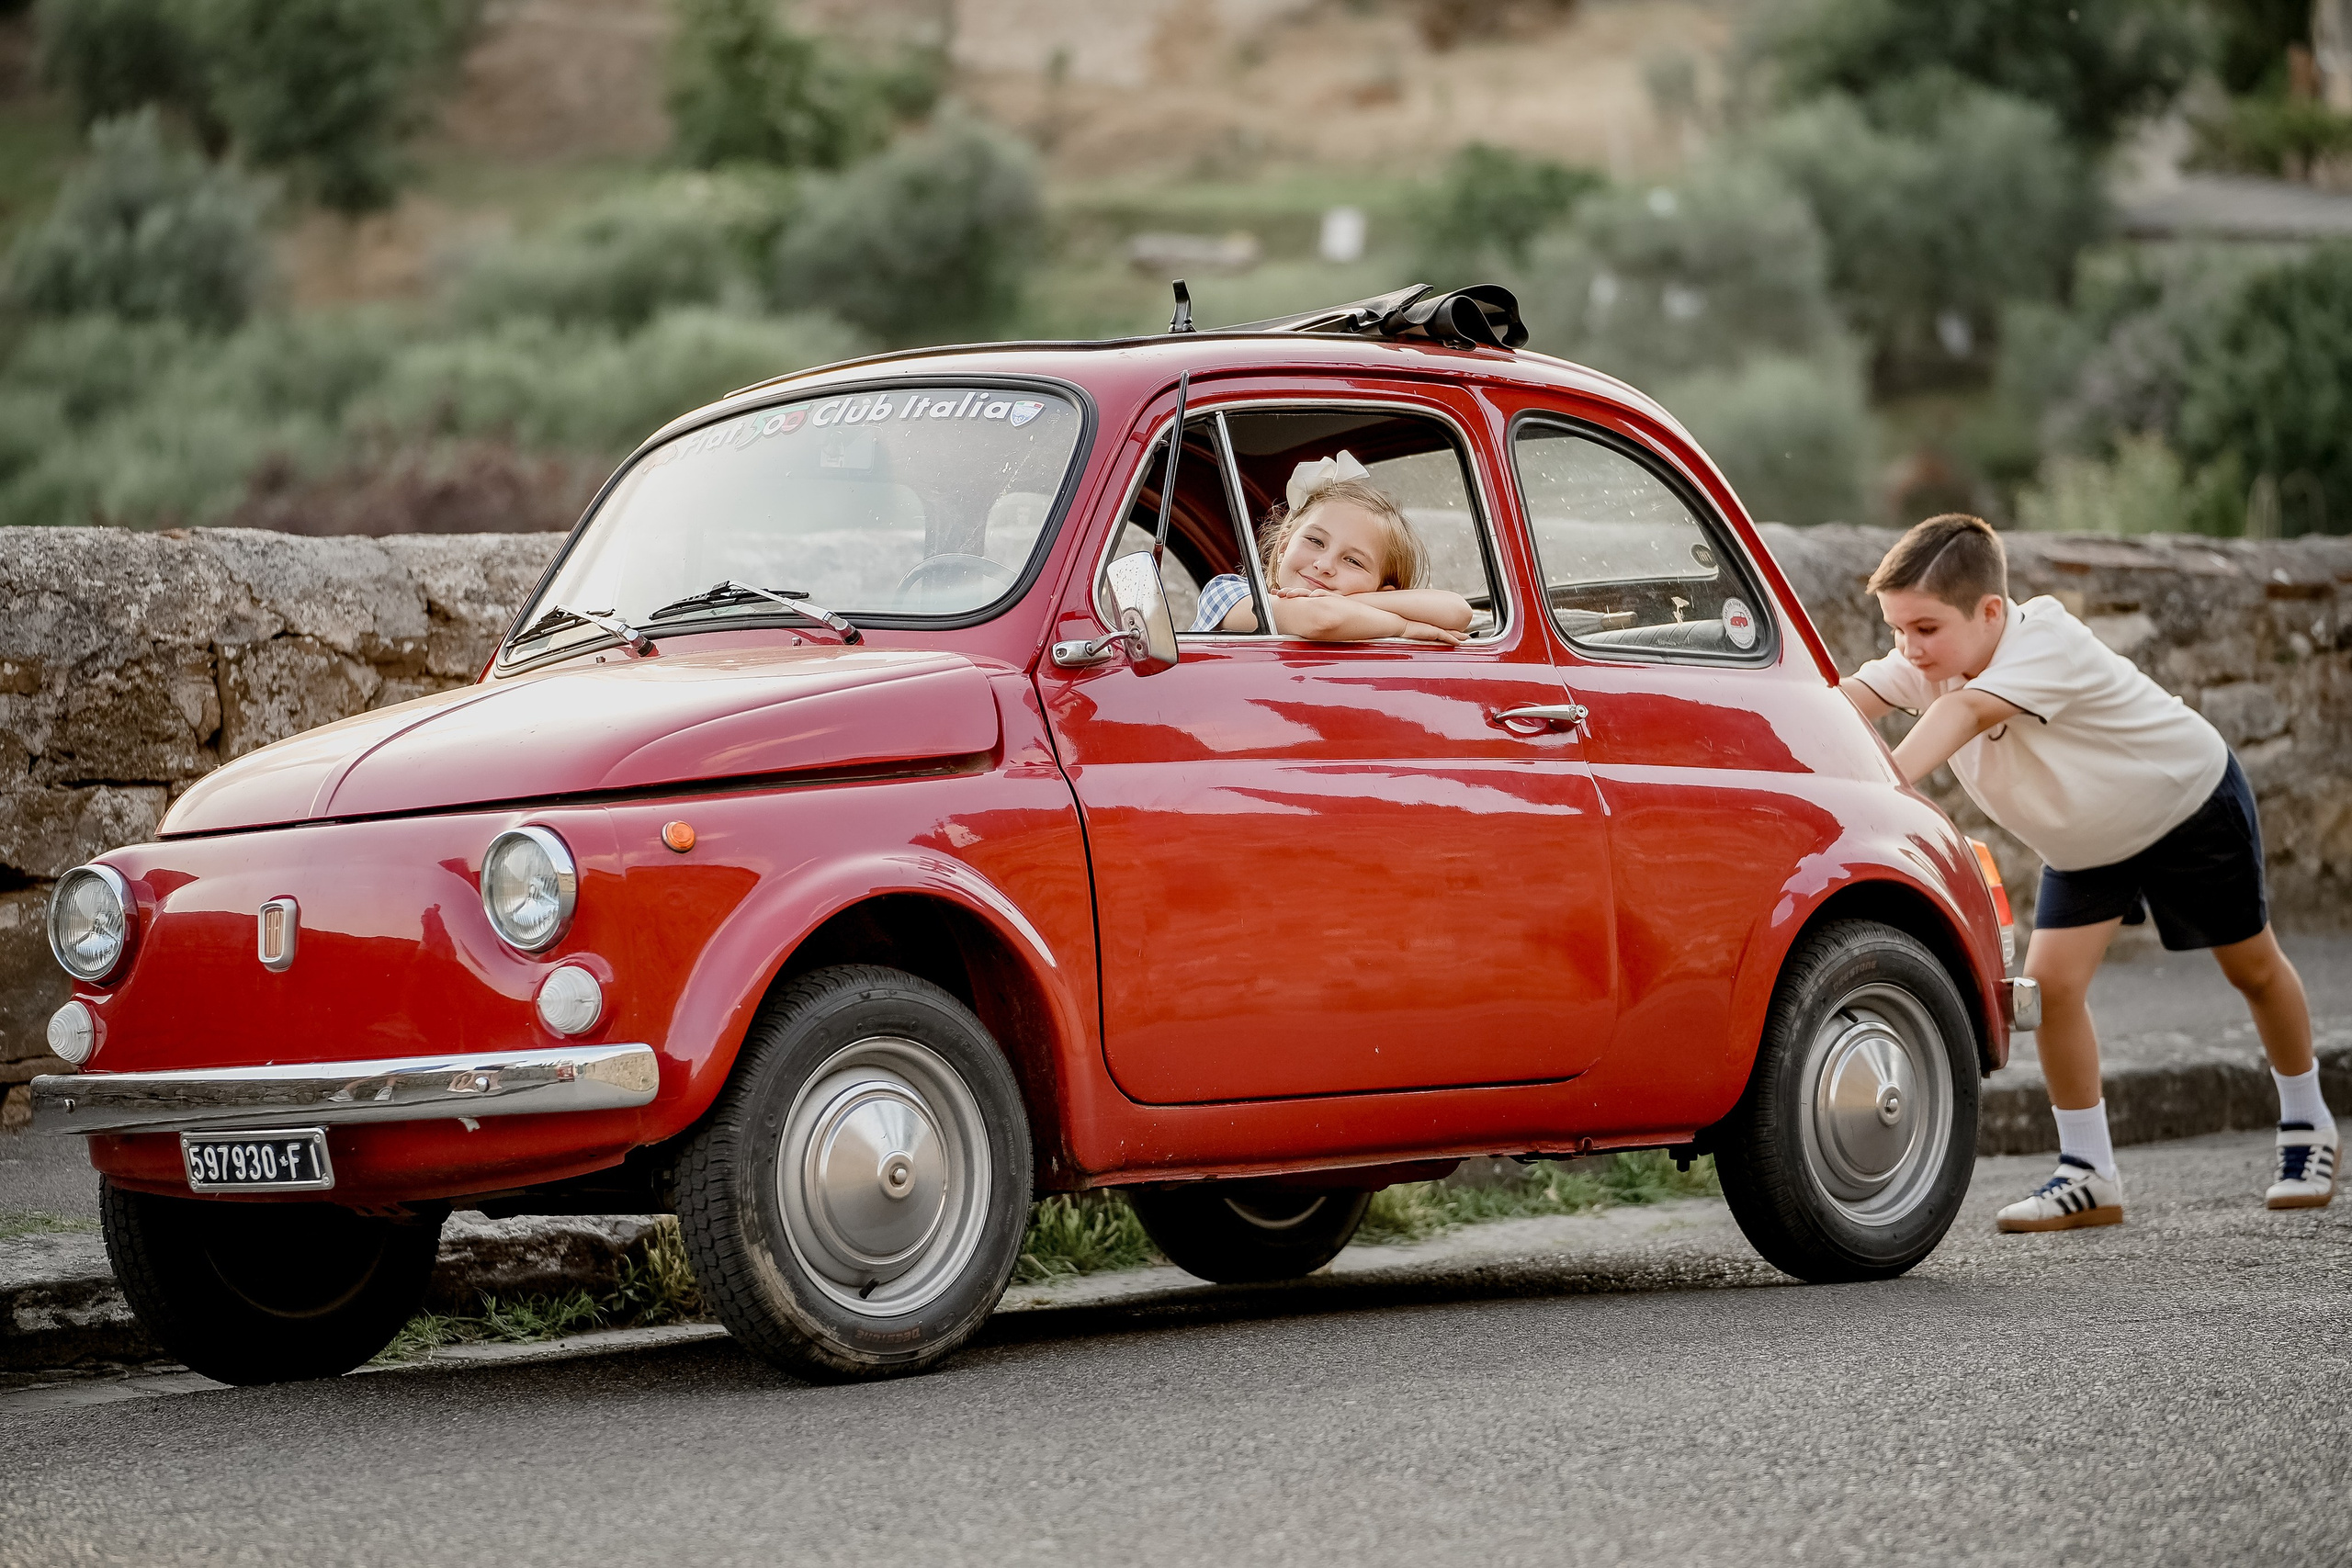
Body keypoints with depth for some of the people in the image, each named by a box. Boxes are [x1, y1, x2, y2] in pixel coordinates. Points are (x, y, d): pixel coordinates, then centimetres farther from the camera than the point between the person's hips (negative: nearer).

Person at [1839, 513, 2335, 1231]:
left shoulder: (2048, 642, -41)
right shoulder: (1929, 662, -20)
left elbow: (1964, 712, -58)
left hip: (2188, 799, -5)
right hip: (2083, 841, 5)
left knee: (2253, 967, 13)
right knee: (2051, 980, -13)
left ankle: (2305, 1124, 37)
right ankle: (2088, 1175, -3)